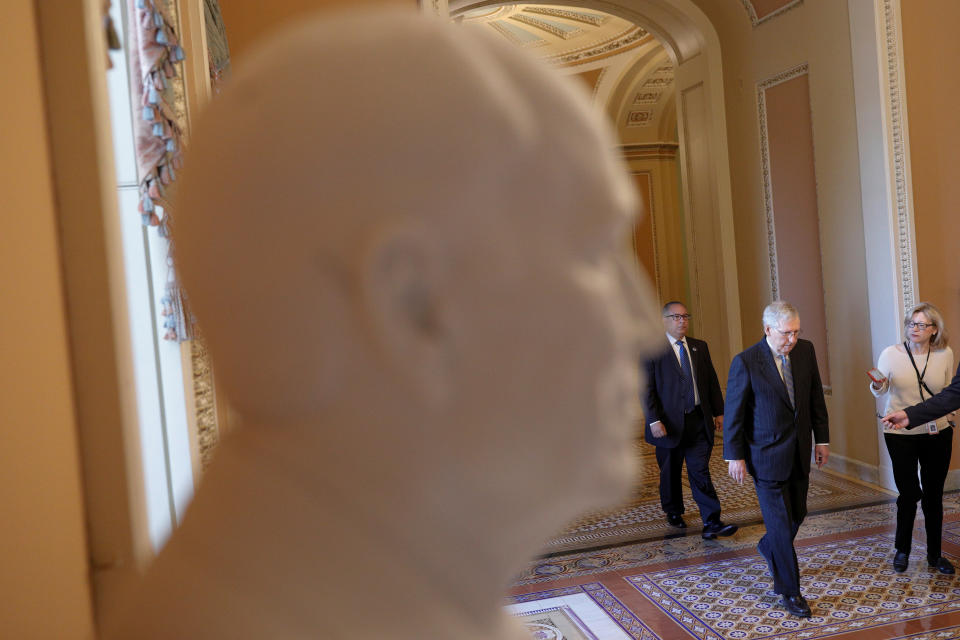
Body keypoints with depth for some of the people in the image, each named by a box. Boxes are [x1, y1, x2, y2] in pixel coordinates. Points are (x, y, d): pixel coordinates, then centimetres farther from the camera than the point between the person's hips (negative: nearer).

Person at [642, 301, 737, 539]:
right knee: (670, 473, 13)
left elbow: (712, 381, 14)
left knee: (700, 471, -2)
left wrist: (719, 412, 10)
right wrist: (654, 421, -18)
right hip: (669, 423, -3)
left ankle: (711, 523, -3)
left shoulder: (699, 347, 10)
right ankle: (673, 512, 33)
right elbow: (647, 389, -11)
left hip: (699, 421, 3)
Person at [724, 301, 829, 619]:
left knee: (797, 513, 17)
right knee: (780, 522, -2)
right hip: (766, 454, -5)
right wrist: (734, 456, -8)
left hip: (799, 451, 6)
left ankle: (769, 548, 46)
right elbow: (733, 412, -10)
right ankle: (789, 590, 13)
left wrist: (822, 438, 10)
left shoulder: (805, 350, -1)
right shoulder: (745, 362, -17)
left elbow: (815, 397, 9)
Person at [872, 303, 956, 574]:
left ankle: (934, 554, 26)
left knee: (934, 495, 10)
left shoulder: (945, 354, -1)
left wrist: (943, 420, 2)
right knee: (909, 493, 0)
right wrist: (878, 386, -18)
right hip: (900, 435, -2)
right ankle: (902, 550, 22)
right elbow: (880, 391, 4)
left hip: (937, 433, 2)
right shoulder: (891, 354, -8)